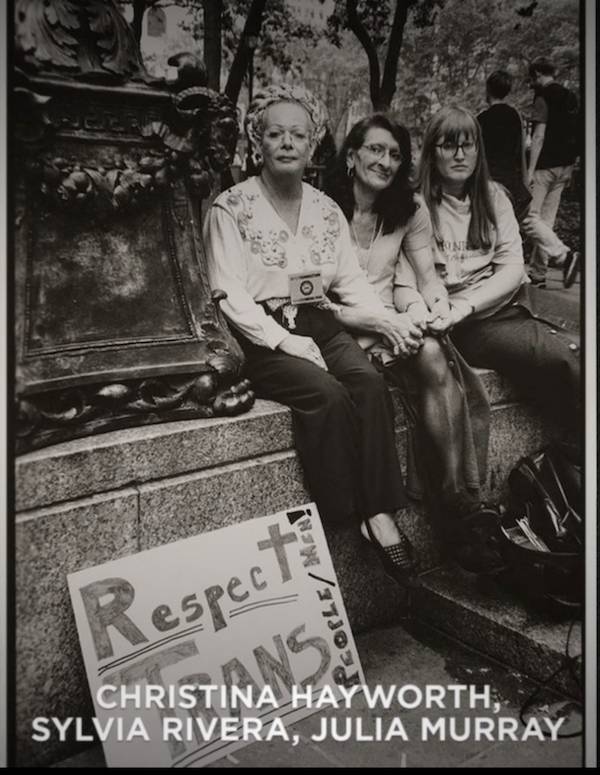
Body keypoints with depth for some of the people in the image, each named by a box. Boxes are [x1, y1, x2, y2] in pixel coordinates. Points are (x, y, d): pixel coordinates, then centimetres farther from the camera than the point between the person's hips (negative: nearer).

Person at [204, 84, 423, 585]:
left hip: (319, 324, 4)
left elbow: (352, 281, 12)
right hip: (261, 337, -4)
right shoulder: (230, 208, -2)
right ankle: (341, 521, -17)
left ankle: (380, 514, -21)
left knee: (370, 383, -25)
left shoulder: (327, 210, 13)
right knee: (328, 394, -30)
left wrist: (387, 318, -7)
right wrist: (287, 341, -20)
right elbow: (230, 295, -10)